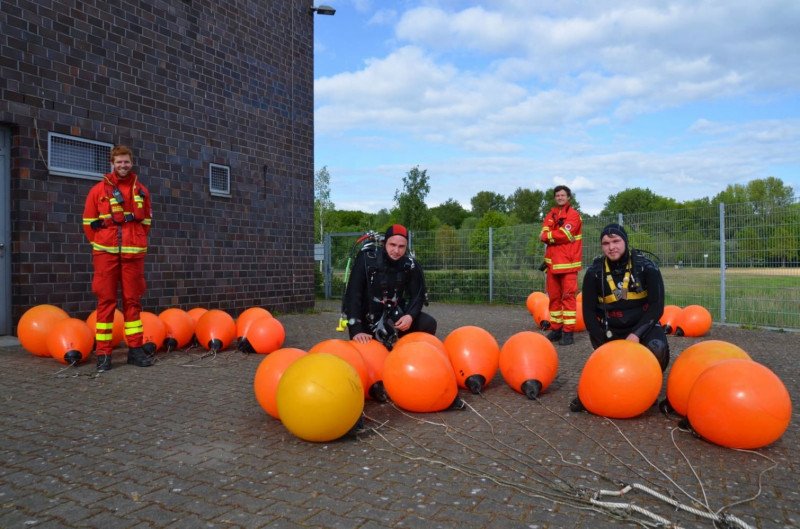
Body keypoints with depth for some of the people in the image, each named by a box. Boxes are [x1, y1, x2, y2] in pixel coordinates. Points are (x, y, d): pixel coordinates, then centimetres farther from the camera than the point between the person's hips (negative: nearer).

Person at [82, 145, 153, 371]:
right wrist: (100, 244, 7)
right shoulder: (99, 190, 3)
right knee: (106, 301, 0)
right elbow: (88, 222, 6)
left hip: (133, 253, 2)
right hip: (106, 252, -2)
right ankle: (103, 352, 4)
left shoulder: (141, 191, 10)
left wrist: (136, 241, 10)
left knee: (133, 300, 5)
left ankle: (135, 348, 11)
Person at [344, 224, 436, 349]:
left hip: (394, 315, 3)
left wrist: (410, 315, -26)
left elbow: (418, 295, -3)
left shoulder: (411, 265, -10)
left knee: (428, 323, -17)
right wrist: (356, 330, -32)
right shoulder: (367, 259, -21)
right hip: (368, 318, -2)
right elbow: (353, 295, -24)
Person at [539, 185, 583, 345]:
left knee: (569, 296, -6)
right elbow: (543, 235, 3)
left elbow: (564, 235, -14)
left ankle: (568, 332, -5)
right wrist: (556, 236, -13)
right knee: (554, 296, 8)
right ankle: (555, 329, 16)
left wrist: (548, 236, -2)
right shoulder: (551, 215, 17)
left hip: (568, 263, -6)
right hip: (552, 262, 6)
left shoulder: (573, 214, -1)